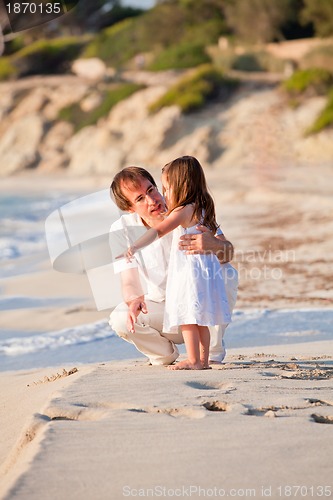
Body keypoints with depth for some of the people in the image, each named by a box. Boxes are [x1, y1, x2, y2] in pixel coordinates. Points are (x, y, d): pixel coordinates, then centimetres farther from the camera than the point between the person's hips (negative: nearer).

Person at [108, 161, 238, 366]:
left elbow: (228, 253, -26)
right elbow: (129, 282, -19)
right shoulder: (121, 230, -14)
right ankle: (164, 355, 4)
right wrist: (134, 300, -45)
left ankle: (213, 354, -10)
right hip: (159, 308, 0)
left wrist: (214, 245, -53)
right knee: (120, 319, -28)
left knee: (226, 274, -29)